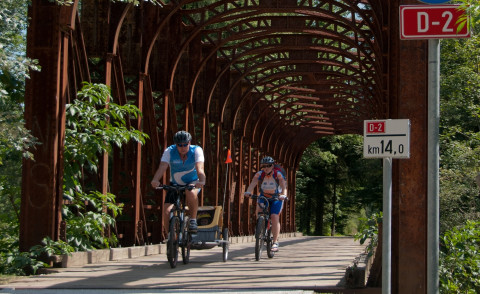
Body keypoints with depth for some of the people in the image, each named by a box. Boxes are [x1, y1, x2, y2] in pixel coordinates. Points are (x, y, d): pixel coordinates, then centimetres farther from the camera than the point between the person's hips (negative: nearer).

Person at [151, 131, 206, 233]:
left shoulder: (196, 150, -19)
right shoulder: (169, 151, -16)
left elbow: (200, 168, -34)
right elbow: (162, 167, -31)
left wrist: (202, 181, -55)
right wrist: (155, 180, -51)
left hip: (193, 182, -2)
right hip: (175, 184, 2)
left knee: (191, 193, -38)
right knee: (167, 211, -14)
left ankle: (193, 220, -18)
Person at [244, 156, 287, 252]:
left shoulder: (278, 175, -22)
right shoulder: (259, 174, -16)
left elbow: (283, 185, -34)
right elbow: (253, 183, -29)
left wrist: (283, 195, -54)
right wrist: (248, 192, -49)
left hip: (276, 198, -3)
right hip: (264, 196, 3)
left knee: (274, 217, -18)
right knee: (259, 209, -25)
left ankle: (275, 242, -13)